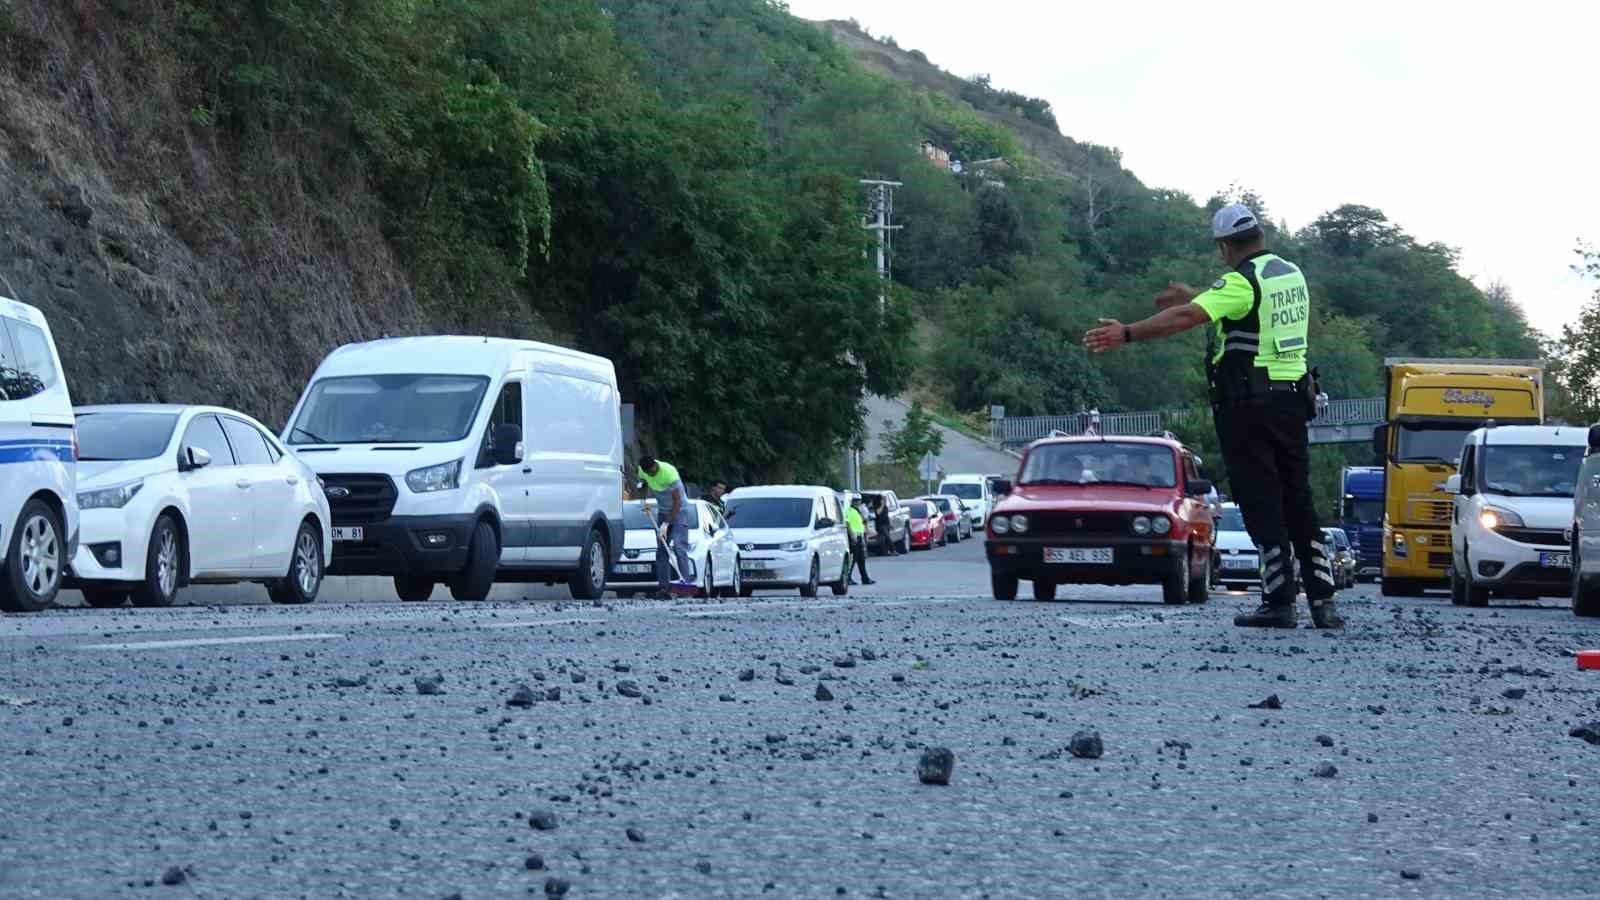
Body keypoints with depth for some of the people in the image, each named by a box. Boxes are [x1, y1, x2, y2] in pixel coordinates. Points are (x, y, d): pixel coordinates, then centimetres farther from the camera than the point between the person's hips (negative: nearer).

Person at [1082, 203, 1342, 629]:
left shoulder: (1241, 281, -13)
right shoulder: (1292, 274, 13)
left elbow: (1186, 318, -25)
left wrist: (1126, 333, -26)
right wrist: (1194, 296, 35)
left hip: (1249, 405, -7)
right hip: (1293, 399, 7)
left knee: (1261, 504, -4)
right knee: (1299, 502, 11)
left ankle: (1279, 602, -5)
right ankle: (1322, 599, 7)